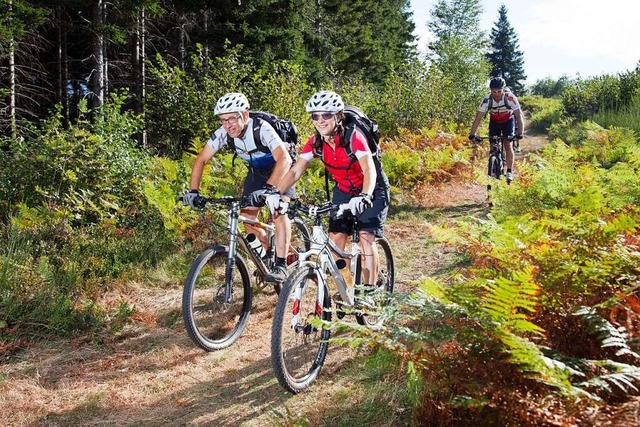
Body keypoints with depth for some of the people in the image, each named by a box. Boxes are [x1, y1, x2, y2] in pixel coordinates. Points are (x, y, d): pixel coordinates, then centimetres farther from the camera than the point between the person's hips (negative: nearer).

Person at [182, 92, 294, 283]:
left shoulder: (262, 129, -37)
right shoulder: (223, 133, -21)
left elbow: (284, 159, -49)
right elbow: (201, 160, -14)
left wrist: (268, 188, -60)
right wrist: (193, 191, -25)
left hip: (280, 168, -6)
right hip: (257, 170, 6)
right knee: (246, 215, -4)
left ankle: (280, 265, -21)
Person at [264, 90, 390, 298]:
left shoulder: (353, 137, -29)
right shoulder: (315, 143, -14)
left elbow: (369, 170, -41)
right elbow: (295, 171, -21)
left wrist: (364, 197, -59)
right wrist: (277, 193, -38)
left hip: (371, 190, -5)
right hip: (343, 191, 5)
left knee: (366, 237, -17)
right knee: (335, 239, -5)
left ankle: (370, 290, -6)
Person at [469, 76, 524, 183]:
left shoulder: (510, 98, -33)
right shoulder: (487, 100, -28)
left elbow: (519, 116, -36)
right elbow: (478, 118, -27)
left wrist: (520, 133, -49)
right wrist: (472, 134, -39)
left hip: (508, 121, -2)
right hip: (494, 121, 2)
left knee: (508, 145, -16)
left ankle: (509, 172, -9)